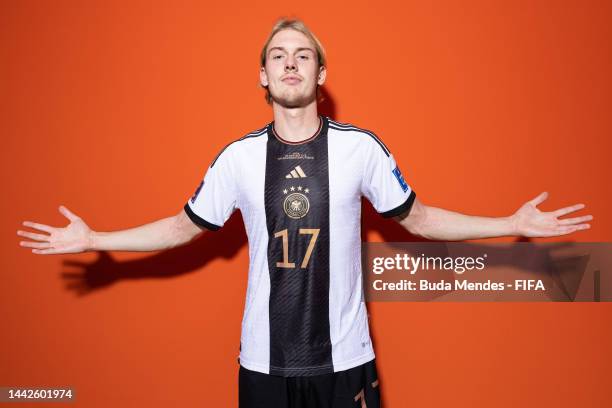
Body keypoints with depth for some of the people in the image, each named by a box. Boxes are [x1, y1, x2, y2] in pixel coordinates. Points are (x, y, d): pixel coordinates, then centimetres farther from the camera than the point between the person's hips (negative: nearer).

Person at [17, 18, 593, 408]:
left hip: (345, 356, 0)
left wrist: (512, 224, -2)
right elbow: (184, 227, 7)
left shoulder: (361, 147, -6)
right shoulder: (239, 156, -3)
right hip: (264, 358, 1)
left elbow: (417, 218, 4)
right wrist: (91, 239, 3)